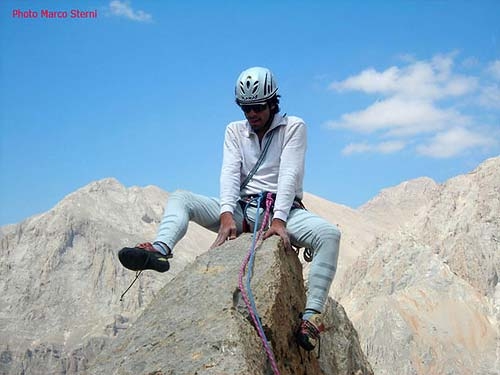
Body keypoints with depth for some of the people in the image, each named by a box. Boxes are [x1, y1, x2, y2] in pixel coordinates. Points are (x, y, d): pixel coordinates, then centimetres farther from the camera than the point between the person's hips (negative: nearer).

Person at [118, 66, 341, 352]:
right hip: (243, 209, 3)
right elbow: (230, 173, -4)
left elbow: (289, 175, -11)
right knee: (180, 198, -13)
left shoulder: (294, 127, 2)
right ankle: (159, 250, -42)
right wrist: (227, 214, -22)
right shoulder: (235, 130, 12)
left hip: (283, 209, -3)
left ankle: (312, 315, -37)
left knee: (329, 234, -32)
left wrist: (278, 219, -26)